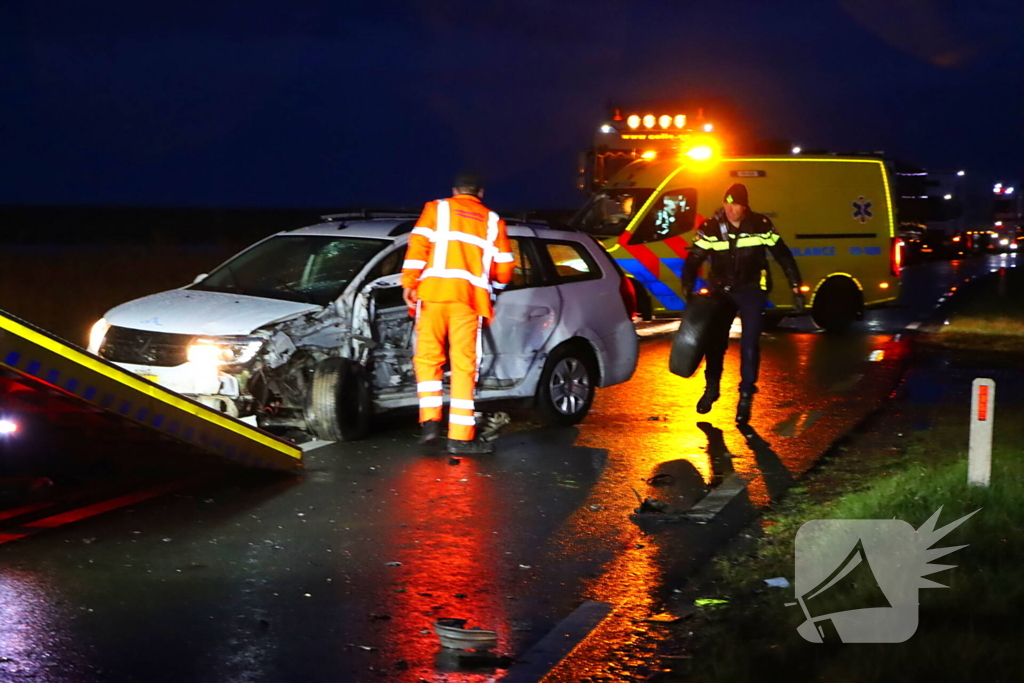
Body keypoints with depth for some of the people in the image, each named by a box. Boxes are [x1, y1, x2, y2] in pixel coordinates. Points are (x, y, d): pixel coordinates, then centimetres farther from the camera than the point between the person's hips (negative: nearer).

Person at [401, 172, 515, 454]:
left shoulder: (436, 209, 13)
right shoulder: (493, 221, 18)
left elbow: (418, 244, -2)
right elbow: (504, 267, 16)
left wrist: (408, 282, -4)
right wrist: (494, 287, 35)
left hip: (434, 291, -1)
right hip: (470, 296, 1)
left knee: (428, 357, 9)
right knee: (464, 365, 0)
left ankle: (430, 420, -4)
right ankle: (461, 436, -3)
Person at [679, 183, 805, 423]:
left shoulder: (761, 226, -12)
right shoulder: (710, 228, -12)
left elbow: (784, 256, -4)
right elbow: (694, 260, -14)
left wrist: (795, 288, -5)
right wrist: (687, 290, -28)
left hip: (752, 290, -1)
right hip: (722, 290, 1)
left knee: (749, 344, -8)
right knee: (715, 341, 7)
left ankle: (746, 397, 3)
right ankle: (711, 388, 30)